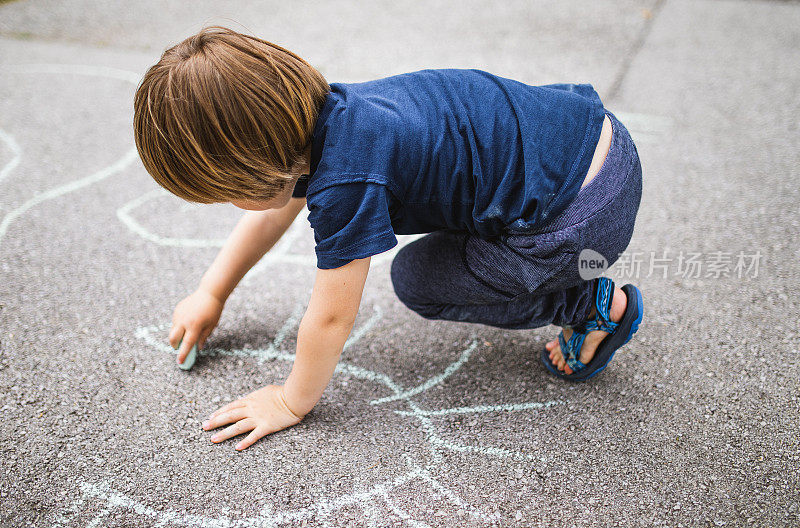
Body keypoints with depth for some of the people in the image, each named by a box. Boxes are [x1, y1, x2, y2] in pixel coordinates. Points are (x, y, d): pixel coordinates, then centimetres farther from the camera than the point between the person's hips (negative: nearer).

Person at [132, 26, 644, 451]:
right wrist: (211, 295, 29)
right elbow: (274, 211, 21)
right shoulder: (318, 116, 3)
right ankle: (568, 278, 18)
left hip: (585, 212, -9)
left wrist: (291, 403, 3)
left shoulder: (344, 180, -26)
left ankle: (597, 305, 5)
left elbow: (332, 317, -15)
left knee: (418, 280, 2)